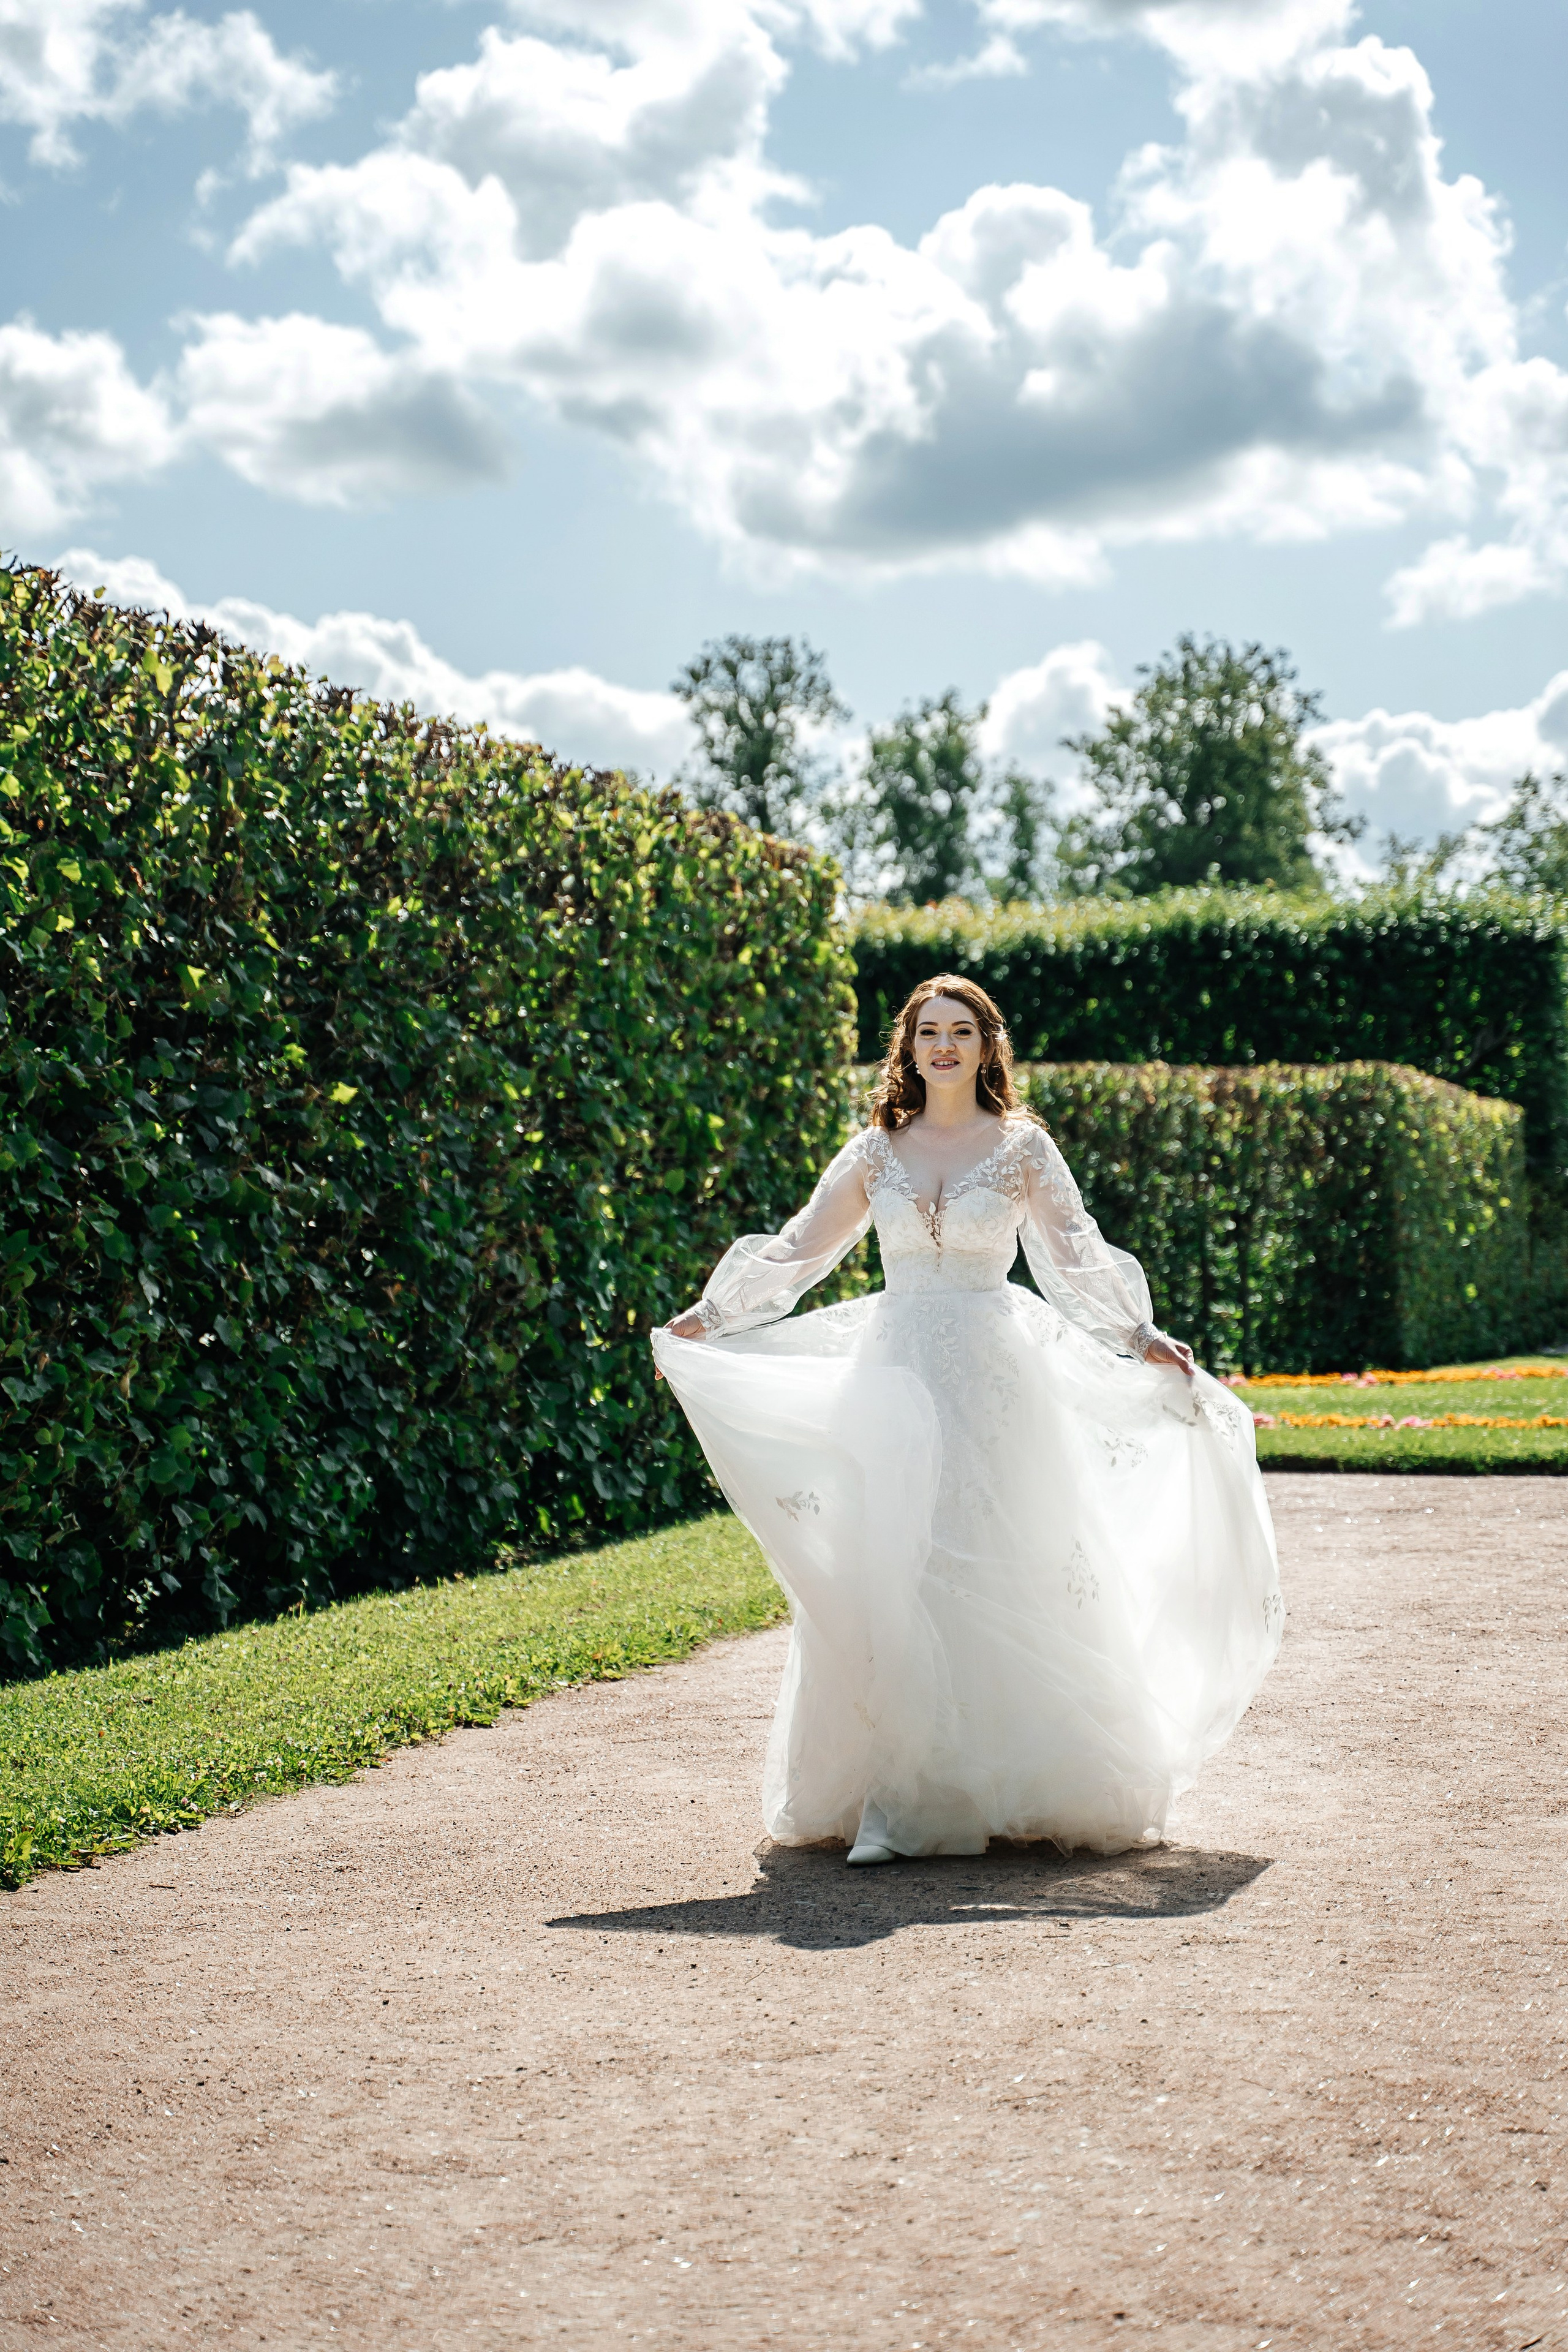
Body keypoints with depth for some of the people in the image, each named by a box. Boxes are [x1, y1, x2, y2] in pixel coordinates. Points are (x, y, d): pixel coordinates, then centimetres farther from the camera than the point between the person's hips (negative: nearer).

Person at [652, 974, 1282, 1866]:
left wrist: (1139, 1338, -13)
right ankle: (896, 1798, 2)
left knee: (998, 1572, -6)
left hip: (993, 1374, -2)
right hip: (895, 1373, 2)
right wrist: (712, 1316, 13)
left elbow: (1076, 1257, 0)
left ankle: (1013, 1785, -2)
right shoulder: (877, 1151, 11)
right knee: (888, 1573, -4)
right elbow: (798, 1249, 16)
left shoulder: (1022, 1146, 5)